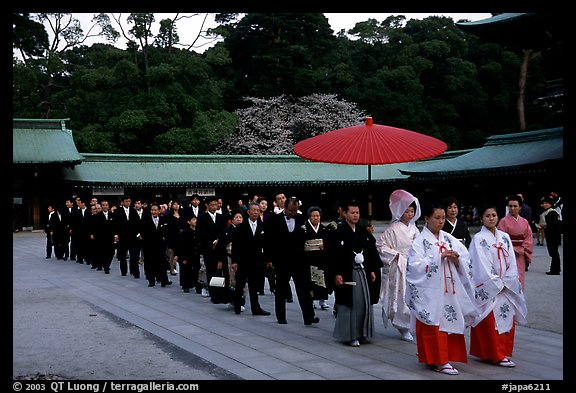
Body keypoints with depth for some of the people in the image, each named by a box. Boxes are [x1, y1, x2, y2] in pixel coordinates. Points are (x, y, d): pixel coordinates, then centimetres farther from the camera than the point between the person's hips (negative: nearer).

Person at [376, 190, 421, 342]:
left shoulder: (414, 229, 10)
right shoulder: (393, 229, -8)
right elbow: (380, 245, -8)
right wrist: (395, 254, -11)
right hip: (399, 267, -5)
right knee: (402, 297, -4)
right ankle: (403, 329, 4)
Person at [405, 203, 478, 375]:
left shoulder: (450, 239, 9)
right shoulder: (420, 241, -5)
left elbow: (466, 261, 6)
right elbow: (415, 265, -16)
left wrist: (456, 259, -16)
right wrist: (439, 258, -19)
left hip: (449, 290, 5)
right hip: (430, 292, -5)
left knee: (450, 322, 8)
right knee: (433, 326, -3)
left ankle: (446, 357, 19)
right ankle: (437, 360, 3)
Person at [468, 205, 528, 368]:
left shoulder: (505, 237, 9)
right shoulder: (479, 239, -6)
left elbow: (511, 261, 5)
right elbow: (482, 265, -11)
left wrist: (506, 282, -7)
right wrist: (497, 283, -12)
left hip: (507, 287, 5)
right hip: (488, 288, -5)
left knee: (507, 320, 7)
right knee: (490, 322, -4)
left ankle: (503, 352, 16)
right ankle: (495, 355, 3)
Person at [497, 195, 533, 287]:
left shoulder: (524, 222, 9)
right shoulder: (504, 221, -5)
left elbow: (528, 238, 8)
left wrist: (523, 249, -8)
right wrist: (514, 250, -12)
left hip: (521, 255, 4)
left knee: (520, 278, 8)